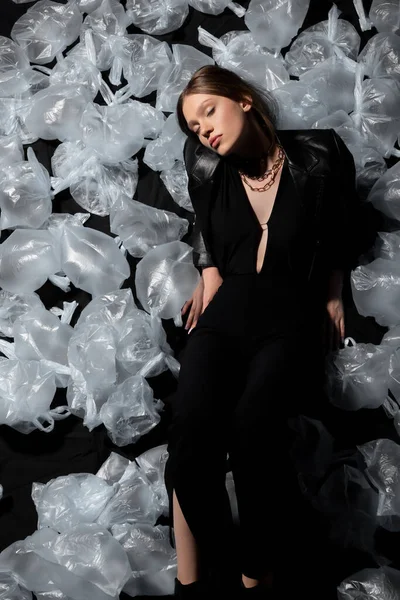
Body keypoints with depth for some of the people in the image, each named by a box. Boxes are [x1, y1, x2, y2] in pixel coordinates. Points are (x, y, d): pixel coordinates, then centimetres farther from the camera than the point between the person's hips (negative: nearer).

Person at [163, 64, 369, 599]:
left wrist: (333, 297, 10)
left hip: (291, 317, -2)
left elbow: (342, 234, 17)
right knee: (190, 425, -28)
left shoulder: (318, 156, 2)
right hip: (225, 311, 3)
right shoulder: (207, 168, 10)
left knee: (251, 426, -31)